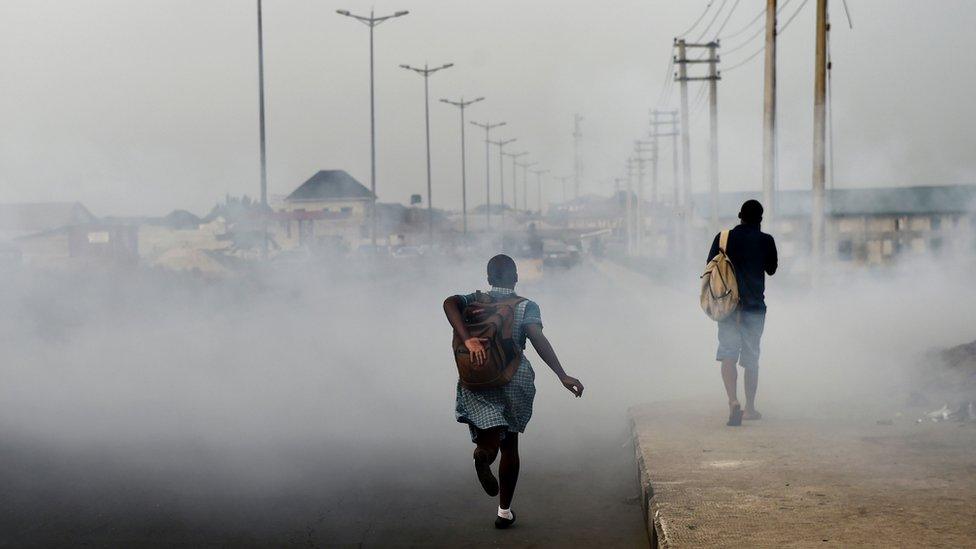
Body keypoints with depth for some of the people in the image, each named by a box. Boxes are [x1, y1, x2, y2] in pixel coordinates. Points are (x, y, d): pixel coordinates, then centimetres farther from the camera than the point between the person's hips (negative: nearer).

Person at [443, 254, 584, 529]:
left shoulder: (474, 302, 6)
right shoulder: (526, 306, -1)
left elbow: (449, 303, -15)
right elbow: (538, 339, -17)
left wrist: (467, 339, -25)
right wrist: (562, 375, -21)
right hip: (514, 380, 0)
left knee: (490, 439, 7)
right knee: (509, 445, 16)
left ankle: (484, 451, -26)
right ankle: (504, 511, 19)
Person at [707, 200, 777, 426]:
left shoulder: (724, 238, -1)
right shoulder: (766, 241, -4)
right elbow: (771, 270, 11)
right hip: (755, 306, 0)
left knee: (728, 356, -4)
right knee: (751, 358, 11)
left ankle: (733, 401, -25)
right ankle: (750, 408, 18)